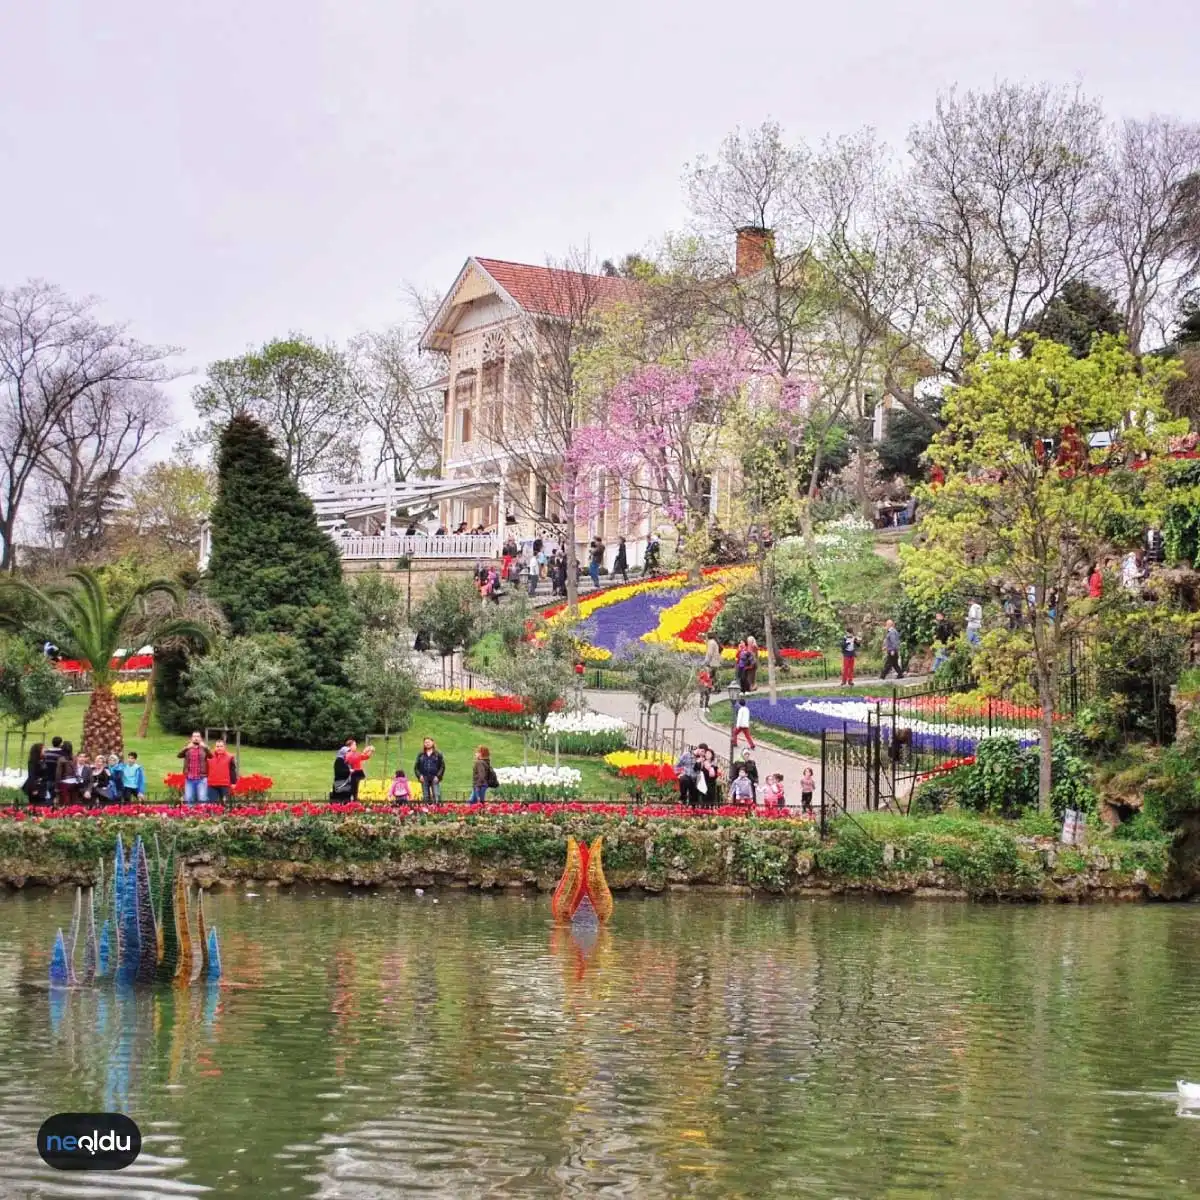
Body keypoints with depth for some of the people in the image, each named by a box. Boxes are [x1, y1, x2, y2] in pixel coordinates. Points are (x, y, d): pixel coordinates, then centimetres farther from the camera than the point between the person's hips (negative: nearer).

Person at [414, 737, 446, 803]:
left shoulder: (438, 754, 6)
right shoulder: (421, 755, 12)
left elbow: (442, 766, 3)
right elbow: (416, 767, 13)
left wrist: (438, 776, -8)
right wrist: (419, 775, -3)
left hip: (434, 779, -2)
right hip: (424, 779, 2)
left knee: (437, 796, -13)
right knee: (426, 797, 2)